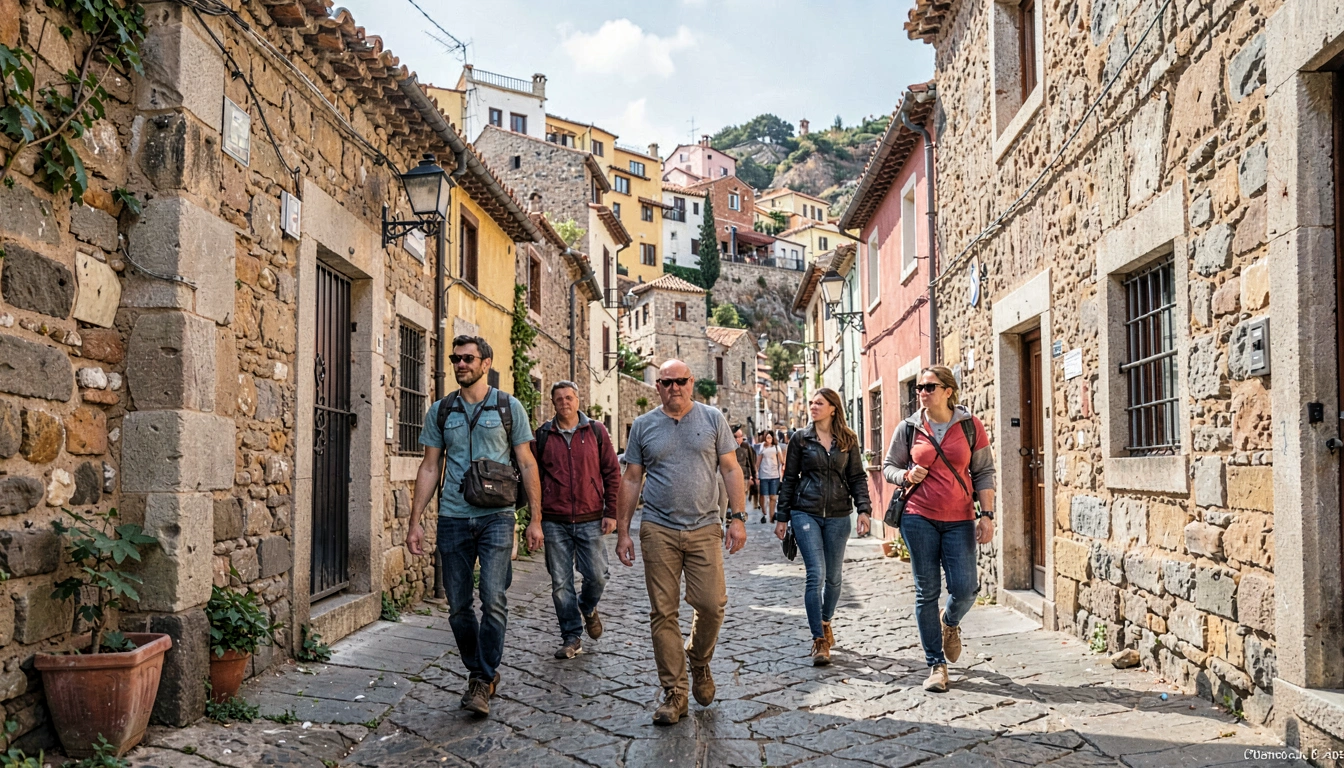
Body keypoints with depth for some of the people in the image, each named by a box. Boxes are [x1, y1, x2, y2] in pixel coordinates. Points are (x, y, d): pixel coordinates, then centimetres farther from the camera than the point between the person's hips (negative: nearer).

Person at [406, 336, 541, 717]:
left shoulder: (509, 407, 4)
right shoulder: (440, 411, 10)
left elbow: (527, 464, 5)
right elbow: (429, 467, 12)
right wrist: (415, 521, 5)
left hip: (496, 516, -3)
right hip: (453, 518, 3)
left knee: (493, 599, -12)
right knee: (458, 606, 6)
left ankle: (483, 680, -1)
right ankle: (478, 671, 24)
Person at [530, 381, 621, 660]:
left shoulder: (596, 432, 4)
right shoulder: (542, 436, 5)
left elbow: (612, 473, 5)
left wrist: (611, 512, -1)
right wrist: (534, 519, 3)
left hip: (590, 519, 0)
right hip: (554, 522, 1)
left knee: (596, 576, 0)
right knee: (561, 583, 3)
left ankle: (587, 608, 33)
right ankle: (572, 637, 16)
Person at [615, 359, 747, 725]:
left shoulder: (713, 419, 6)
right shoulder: (643, 426, 7)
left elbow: (731, 469, 6)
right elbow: (631, 480, 9)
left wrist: (737, 518, -3)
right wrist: (622, 532, 5)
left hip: (704, 529, 0)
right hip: (658, 530, 0)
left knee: (711, 605, -6)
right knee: (663, 613, 1)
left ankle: (699, 663, 25)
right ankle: (674, 693, 11)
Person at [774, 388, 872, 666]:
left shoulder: (848, 440, 6)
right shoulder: (801, 438, 4)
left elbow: (857, 477, 8)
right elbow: (789, 478, 6)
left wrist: (864, 509, -6)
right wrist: (782, 516, 4)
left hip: (838, 515, 2)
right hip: (805, 513, -2)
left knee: (833, 577, 10)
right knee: (816, 575, -11)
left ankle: (825, 622, 35)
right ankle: (819, 640, -7)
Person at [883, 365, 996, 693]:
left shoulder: (970, 426, 1)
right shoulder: (909, 429, 3)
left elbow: (984, 473, 4)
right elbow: (889, 467, 14)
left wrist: (987, 514, -3)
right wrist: (907, 476, -8)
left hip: (959, 520, 0)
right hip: (919, 518, 0)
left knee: (965, 589, -6)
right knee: (927, 592, 2)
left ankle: (950, 623, 32)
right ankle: (936, 664, 13)